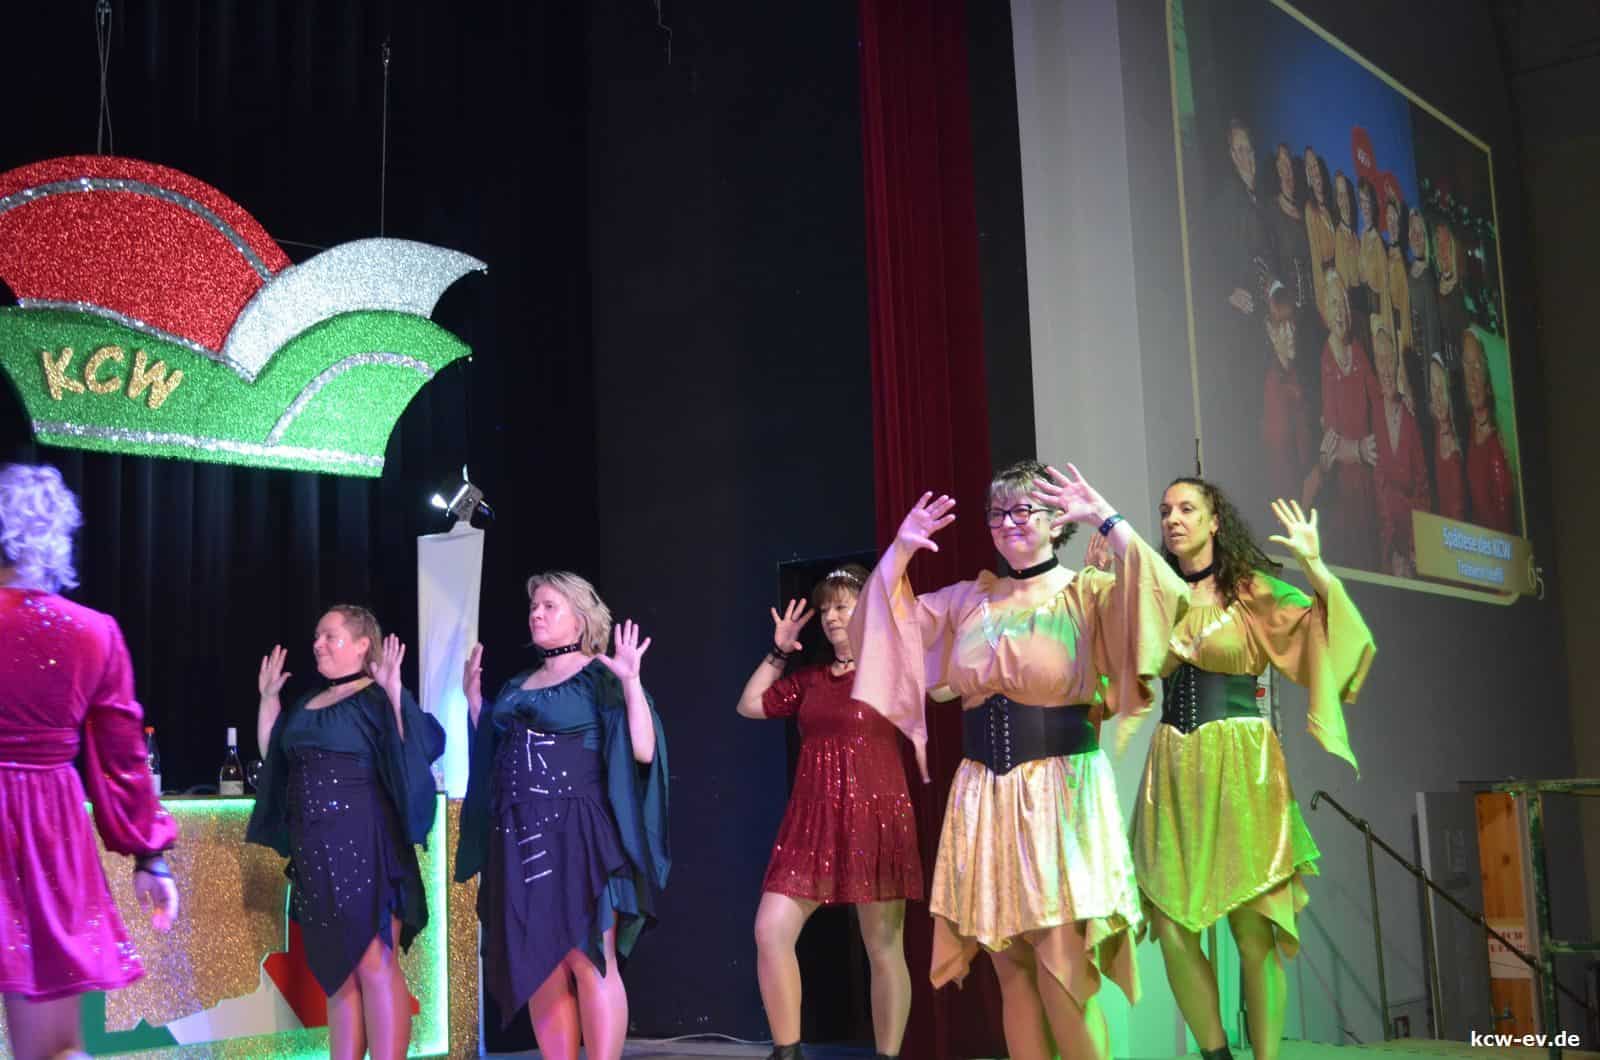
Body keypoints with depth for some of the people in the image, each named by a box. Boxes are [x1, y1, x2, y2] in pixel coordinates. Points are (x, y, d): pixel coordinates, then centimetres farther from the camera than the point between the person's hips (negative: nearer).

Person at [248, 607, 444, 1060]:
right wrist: (268, 697, 19)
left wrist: (394, 693, -22)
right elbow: (270, 756, 23)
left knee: (373, 963, -9)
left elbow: (420, 748, -17)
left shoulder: (378, 698, -5)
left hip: (362, 846, -8)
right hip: (314, 851, 8)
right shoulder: (306, 704, 17)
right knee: (337, 969, 10)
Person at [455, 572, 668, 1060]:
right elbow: (493, 753, 24)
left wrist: (631, 682, -20)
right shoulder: (518, 685, 18)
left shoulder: (600, 677, -2)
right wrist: (472, 695, 22)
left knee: (587, 959, -9)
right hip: (519, 838, 7)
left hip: (577, 834, -7)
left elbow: (643, 751, -12)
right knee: (538, 966, 6)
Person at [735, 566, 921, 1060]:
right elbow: (749, 704, 20)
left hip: (876, 819, -5)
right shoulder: (810, 678, 15)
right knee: (770, 931, -5)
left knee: (884, 949, 0)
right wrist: (778, 652, 15)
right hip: (812, 821, 5)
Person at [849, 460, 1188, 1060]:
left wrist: (1106, 520, -19)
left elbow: (1166, 598, -20)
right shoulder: (969, 600, 10)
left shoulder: (1087, 594, -2)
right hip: (984, 797, 5)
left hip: (1061, 792, -4)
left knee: (1063, 970, -5)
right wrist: (901, 550, 3)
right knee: (1012, 967, 9)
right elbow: (880, 624, 15)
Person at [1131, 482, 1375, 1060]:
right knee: (1171, 928, -1)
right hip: (1172, 768, 4)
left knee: (1254, 929, -2)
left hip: (1240, 765, -3)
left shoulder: (1250, 589, 1)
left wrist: (1315, 565, -21)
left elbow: (1335, 629, -9)